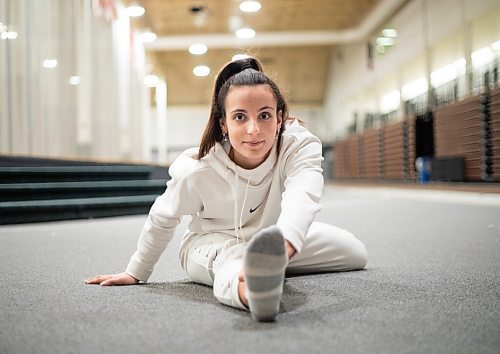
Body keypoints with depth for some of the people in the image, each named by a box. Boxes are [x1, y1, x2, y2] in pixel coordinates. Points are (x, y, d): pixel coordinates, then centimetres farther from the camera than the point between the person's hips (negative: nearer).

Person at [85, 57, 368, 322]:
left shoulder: (299, 146, -32)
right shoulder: (196, 169, -30)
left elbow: (302, 197, -54)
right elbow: (162, 218, -11)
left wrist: (284, 243, -78)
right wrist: (136, 273, 2)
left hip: (272, 237, 4)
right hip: (212, 243, -4)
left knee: (355, 253, 7)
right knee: (232, 258, -43)